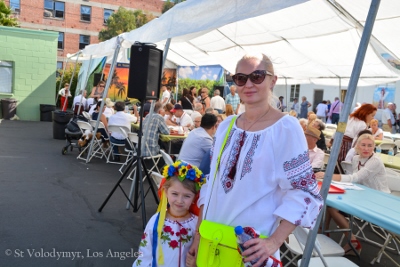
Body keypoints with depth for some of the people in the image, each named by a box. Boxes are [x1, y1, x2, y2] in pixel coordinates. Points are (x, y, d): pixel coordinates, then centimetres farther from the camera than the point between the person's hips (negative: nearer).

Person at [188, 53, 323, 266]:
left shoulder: (286, 128, -12)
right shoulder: (226, 126, 4)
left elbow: (302, 193, -13)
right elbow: (211, 182, 8)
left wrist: (275, 241, -22)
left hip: (252, 245, -5)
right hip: (213, 237, 5)